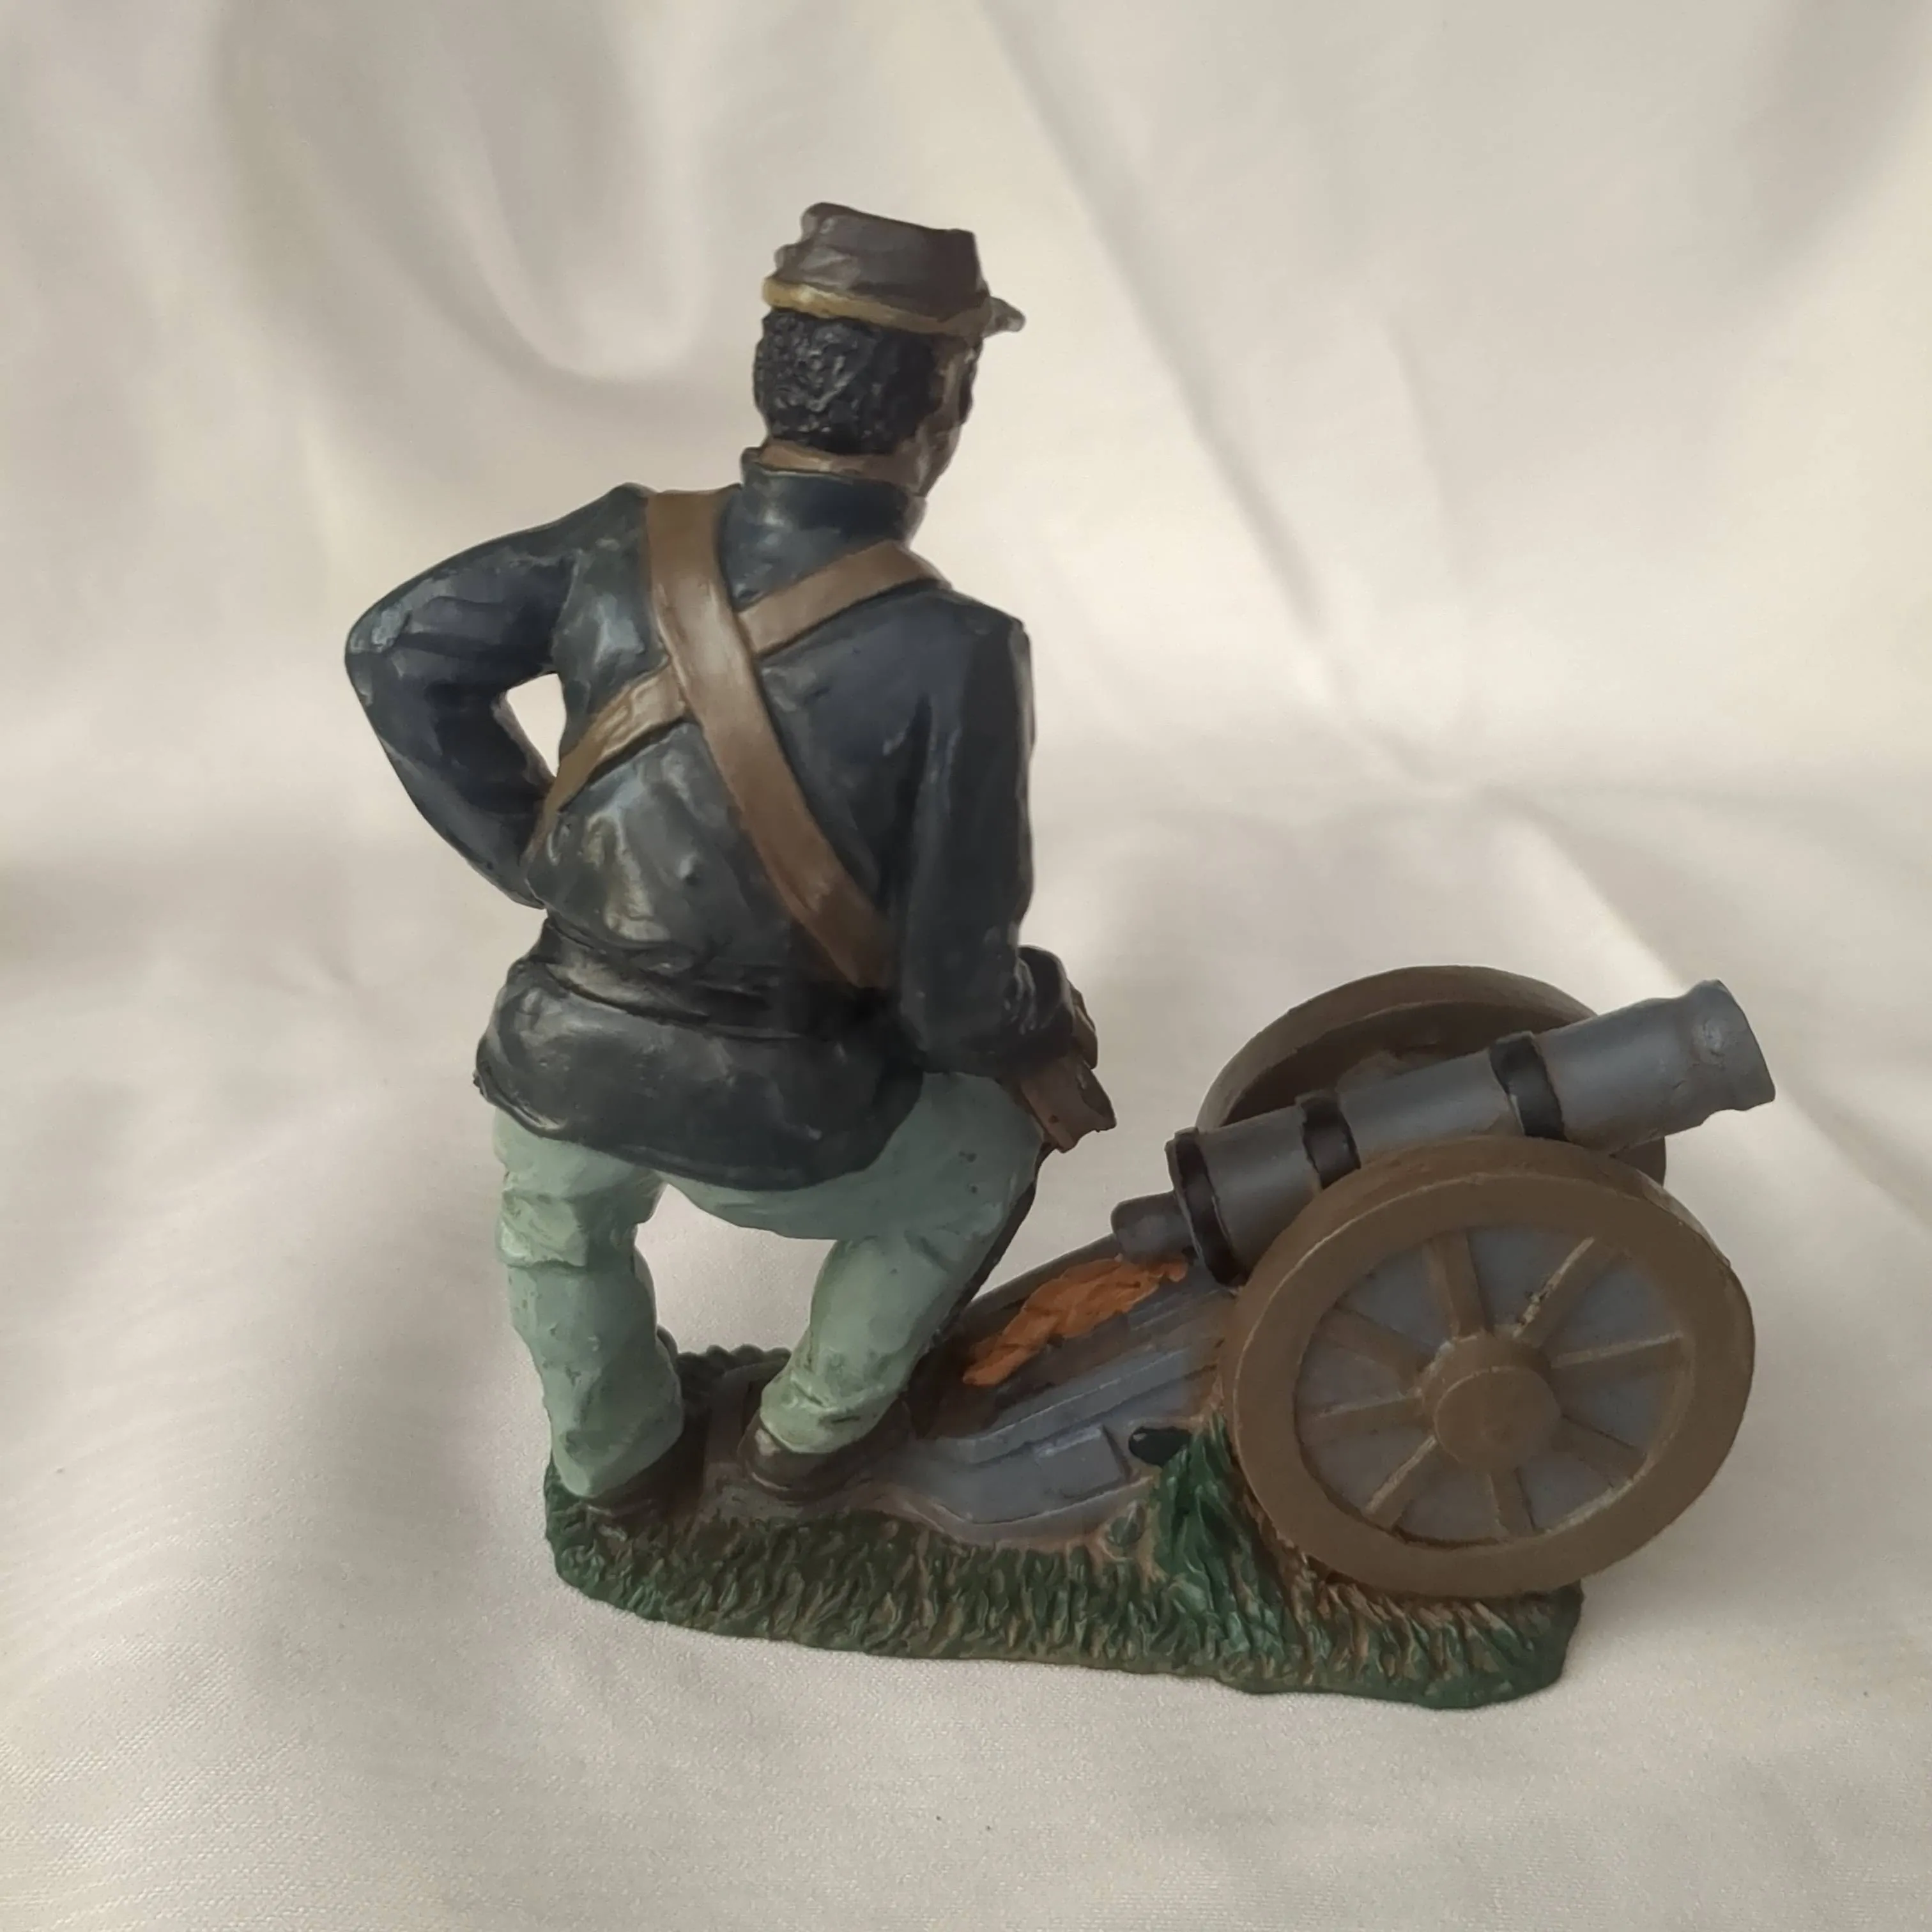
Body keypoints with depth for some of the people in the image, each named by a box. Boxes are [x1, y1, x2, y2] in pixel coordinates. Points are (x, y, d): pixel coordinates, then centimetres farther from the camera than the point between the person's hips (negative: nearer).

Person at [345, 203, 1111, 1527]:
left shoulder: (628, 546, -7)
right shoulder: (952, 654, -20)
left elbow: (397, 652, 4)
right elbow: (953, 995, -15)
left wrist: (536, 856, 8)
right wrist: (1044, 1028, 7)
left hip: (565, 1075, 4)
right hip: (776, 1128, -3)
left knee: (556, 1215, 39)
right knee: (993, 1136, 28)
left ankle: (621, 1459, 54)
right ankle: (819, 1429, 38)